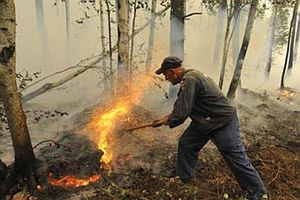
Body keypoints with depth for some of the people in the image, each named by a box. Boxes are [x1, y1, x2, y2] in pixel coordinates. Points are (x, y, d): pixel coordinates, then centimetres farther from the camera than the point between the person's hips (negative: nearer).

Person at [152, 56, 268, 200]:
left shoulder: (190, 80, -26)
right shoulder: (190, 76, 7)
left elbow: (182, 113, -27)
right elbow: (182, 106, 18)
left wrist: (168, 121, -8)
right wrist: (169, 117, 14)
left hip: (223, 123, -10)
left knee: (237, 159, -1)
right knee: (185, 144, 11)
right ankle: (183, 178, 29)